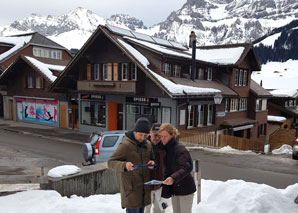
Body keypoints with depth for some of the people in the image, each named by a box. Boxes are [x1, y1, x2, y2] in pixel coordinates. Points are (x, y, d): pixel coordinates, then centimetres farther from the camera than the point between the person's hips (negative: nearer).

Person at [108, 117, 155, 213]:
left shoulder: (148, 144, 6)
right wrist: (124, 165, -31)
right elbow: (110, 162, -12)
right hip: (131, 188, -6)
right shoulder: (125, 145, -14)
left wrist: (152, 162, -5)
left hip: (144, 188, 6)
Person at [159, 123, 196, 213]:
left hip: (185, 189, -7)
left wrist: (173, 178, -45)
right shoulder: (166, 149, 5)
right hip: (174, 189, 8)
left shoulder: (180, 149, -20)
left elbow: (186, 168, -30)